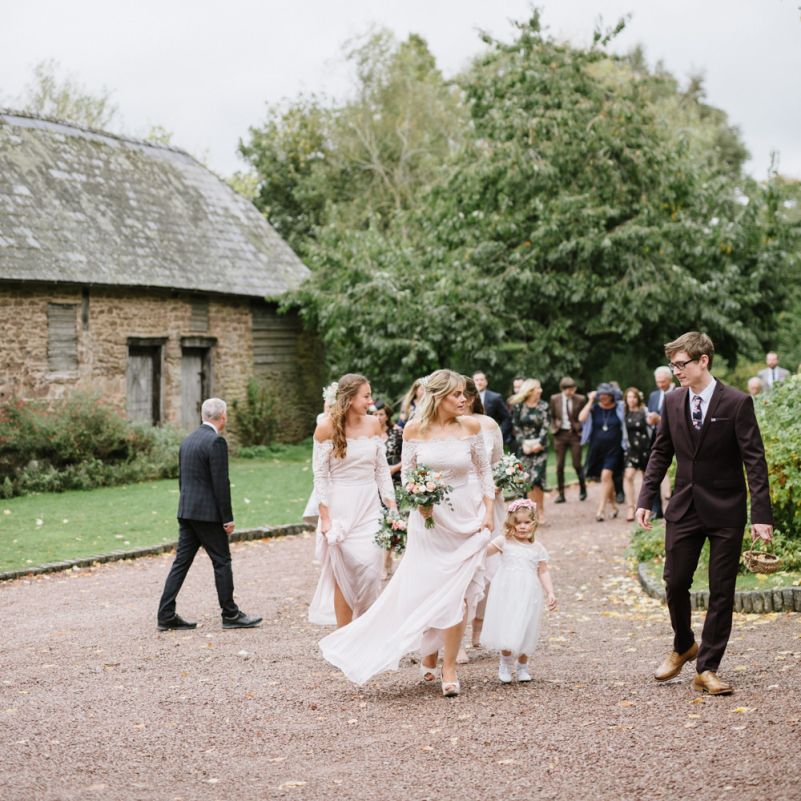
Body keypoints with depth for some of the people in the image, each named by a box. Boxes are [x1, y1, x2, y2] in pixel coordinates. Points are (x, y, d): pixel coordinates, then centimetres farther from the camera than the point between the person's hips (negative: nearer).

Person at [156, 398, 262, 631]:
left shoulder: (188, 440, 13)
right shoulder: (216, 441, -14)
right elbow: (221, 483, -17)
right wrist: (228, 518, -13)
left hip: (186, 512, 8)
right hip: (208, 513, -8)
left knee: (181, 562, 7)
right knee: (222, 562, 2)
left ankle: (166, 616, 6)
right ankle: (231, 615, 10)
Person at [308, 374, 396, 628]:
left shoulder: (373, 424, 4)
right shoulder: (327, 428, -7)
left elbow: (382, 469, 9)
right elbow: (320, 475, -5)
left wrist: (392, 509, 4)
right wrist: (325, 517, -9)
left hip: (369, 505, 3)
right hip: (340, 505, -3)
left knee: (371, 570, -4)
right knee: (344, 574, 0)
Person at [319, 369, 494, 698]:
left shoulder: (470, 427, -3)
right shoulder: (415, 430, -4)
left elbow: (485, 470, 6)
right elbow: (406, 474, 4)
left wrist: (489, 510, -1)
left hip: (465, 516, 0)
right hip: (428, 518, 0)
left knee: (457, 593, -2)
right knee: (426, 591, 4)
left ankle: (448, 666, 8)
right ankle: (429, 657, 27)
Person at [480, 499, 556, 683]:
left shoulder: (537, 548, 5)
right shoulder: (504, 542, -1)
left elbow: (543, 572, 7)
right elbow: (483, 552, -1)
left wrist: (550, 593, -1)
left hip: (528, 596, 2)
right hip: (507, 594, -2)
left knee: (525, 631, 6)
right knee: (506, 631, -4)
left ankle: (522, 666, 27)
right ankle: (506, 663, 21)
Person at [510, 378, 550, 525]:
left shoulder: (543, 406, 3)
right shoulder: (518, 406, 2)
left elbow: (545, 427, -2)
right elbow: (515, 426, 1)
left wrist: (539, 443, -13)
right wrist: (523, 443, -10)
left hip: (539, 446, -1)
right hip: (524, 447, 1)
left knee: (537, 478, -12)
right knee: (528, 479, -1)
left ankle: (541, 511, -1)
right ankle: (534, 510, 9)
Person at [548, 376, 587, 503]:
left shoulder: (580, 399, -5)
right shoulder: (555, 399, -1)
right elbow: (551, 415, 12)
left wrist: (580, 428, -2)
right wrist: (554, 428, 2)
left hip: (575, 433, -2)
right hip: (560, 434, 2)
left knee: (577, 464, -1)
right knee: (559, 465, 0)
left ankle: (583, 489, 23)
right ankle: (561, 494, 7)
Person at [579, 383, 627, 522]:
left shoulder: (619, 408, 0)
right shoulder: (594, 408, 3)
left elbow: (626, 425, 7)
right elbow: (582, 418, -13)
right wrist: (590, 401, -11)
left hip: (613, 449, -3)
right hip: (597, 448, 3)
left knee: (606, 475, -16)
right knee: (607, 478, 11)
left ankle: (601, 509, -16)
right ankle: (613, 505, 29)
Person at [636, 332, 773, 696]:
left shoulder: (737, 403, -11)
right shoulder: (673, 402, 3)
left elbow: (754, 460, -12)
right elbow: (661, 453, 11)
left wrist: (761, 515, -17)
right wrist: (646, 499, 3)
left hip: (726, 510, -4)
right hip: (684, 508, 4)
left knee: (721, 592, 2)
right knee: (675, 583, 5)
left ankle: (707, 669, 10)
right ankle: (683, 646, 31)